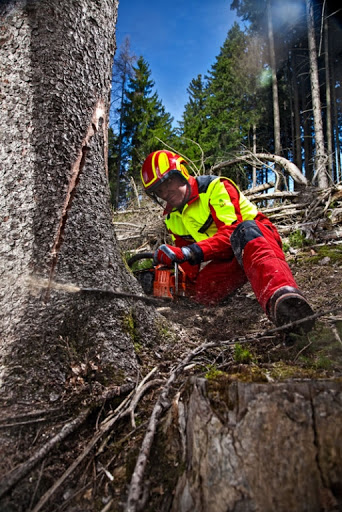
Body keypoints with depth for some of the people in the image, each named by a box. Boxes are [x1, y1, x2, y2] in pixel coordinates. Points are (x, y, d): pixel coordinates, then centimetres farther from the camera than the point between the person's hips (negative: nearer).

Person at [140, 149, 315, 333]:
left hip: (258, 235, -6)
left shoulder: (215, 187, -13)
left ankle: (283, 295, -69)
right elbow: (187, 264, 11)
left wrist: (190, 252, -38)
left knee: (245, 231, -44)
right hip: (227, 259, 7)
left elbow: (231, 231, -26)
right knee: (200, 291, -22)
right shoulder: (172, 219, 10)